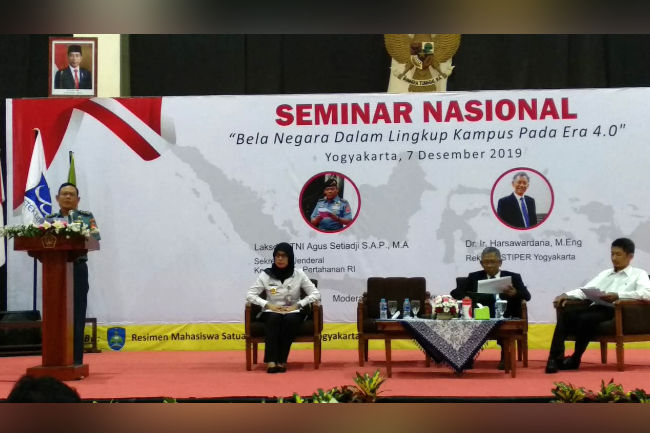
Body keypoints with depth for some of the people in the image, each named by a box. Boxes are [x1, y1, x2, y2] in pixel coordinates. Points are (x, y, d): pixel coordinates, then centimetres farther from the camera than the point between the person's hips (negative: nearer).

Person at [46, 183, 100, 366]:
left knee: (77, 315, -2)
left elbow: (95, 239, -3)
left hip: (77, 270, -2)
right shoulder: (49, 219, 12)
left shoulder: (86, 217, 8)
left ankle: (76, 360, 2)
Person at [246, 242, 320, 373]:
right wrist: (268, 305, -15)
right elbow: (250, 294, -2)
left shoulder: (298, 274, 1)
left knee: (290, 319, -35)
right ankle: (271, 361, -38)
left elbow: (315, 294, -2)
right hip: (272, 312, 0)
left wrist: (297, 305, -13)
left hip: (293, 312, 0)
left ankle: (282, 360, -30)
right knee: (274, 318, -35)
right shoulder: (266, 274, 1)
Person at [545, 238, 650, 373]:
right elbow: (585, 290, 22)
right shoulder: (605, 273, 31)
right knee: (565, 314, -24)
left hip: (614, 310, -5)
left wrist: (617, 295, -22)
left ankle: (575, 359, -18)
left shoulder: (639, 274, 12)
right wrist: (567, 295, 0)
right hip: (595, 307, 5)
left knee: (586, 318, -34)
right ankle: (555, 357, -30)